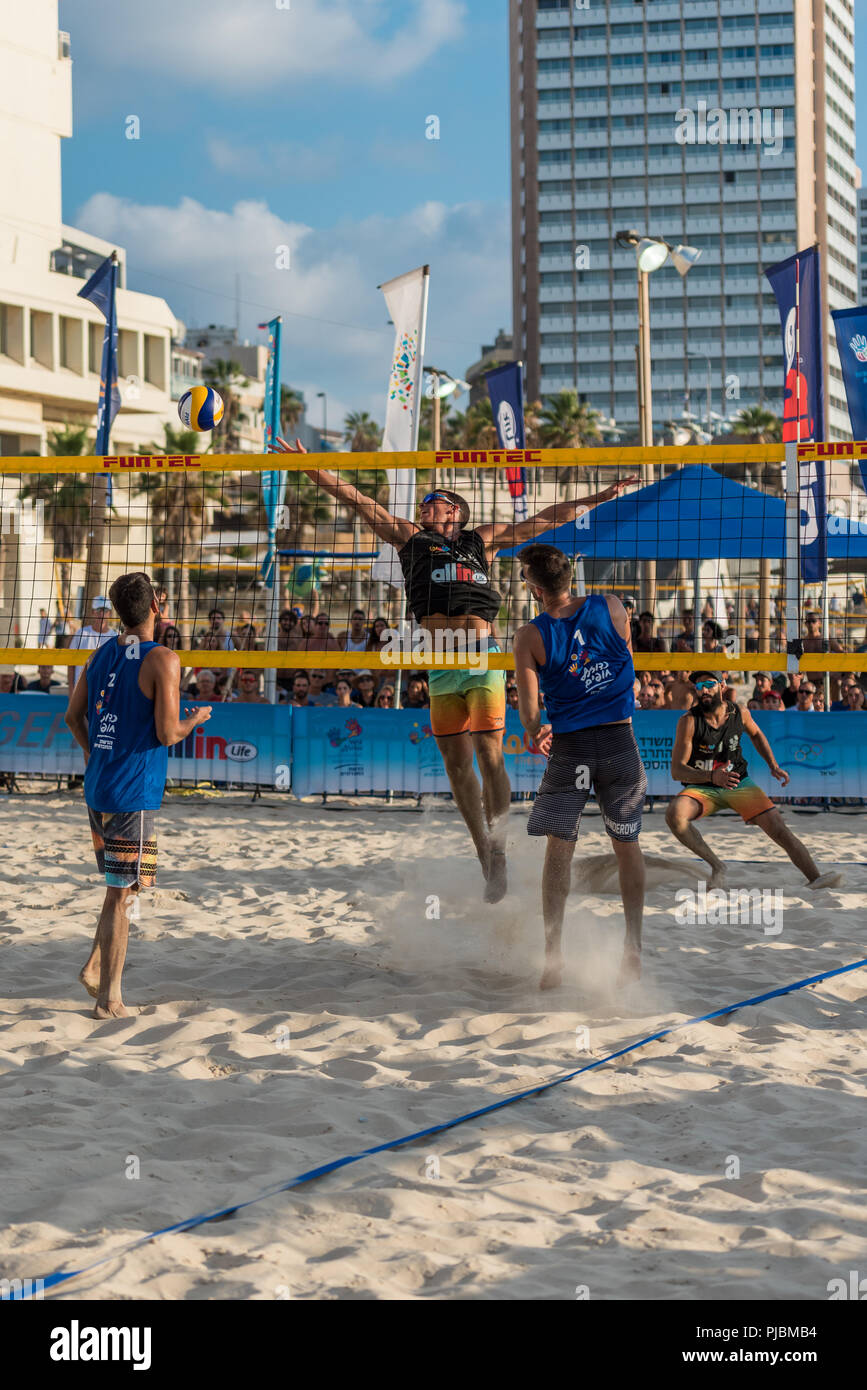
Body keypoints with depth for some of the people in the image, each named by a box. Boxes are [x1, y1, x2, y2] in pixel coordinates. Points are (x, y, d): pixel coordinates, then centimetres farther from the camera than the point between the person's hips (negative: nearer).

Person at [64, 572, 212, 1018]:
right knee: (121, 895, -1)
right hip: (132, 794, -7)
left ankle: (95, 968, 17)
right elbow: (167, 734, -17)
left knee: (120, 886, 22)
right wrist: (194, 720, 3)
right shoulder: (162, 660, -14)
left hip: (97, 786, 7)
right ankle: (109, 999, 4)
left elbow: (74, 715, 15)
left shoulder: (101, 653, 8)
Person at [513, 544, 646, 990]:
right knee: (627, 846, 13)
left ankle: (553, 954, -1)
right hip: (620, 742, 2)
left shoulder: (530, 638, -7)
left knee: (559, 848, 5)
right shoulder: (611, 607, -2)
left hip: (568, 748, -2)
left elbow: (527, 699, -12)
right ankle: (633, 949, 17)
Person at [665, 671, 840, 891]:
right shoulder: (688, 721, -15)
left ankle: (815, 877, -11)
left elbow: (756, 734, 22)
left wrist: (773, 766, 10)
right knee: (674, 815, -32)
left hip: (739, 784, 2)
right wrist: (712, 777, -35)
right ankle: (715, 865, -16)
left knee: (778, 827, -15)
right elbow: (677, 770, -19)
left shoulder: (740, 714, -3)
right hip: (701, 787, -2)